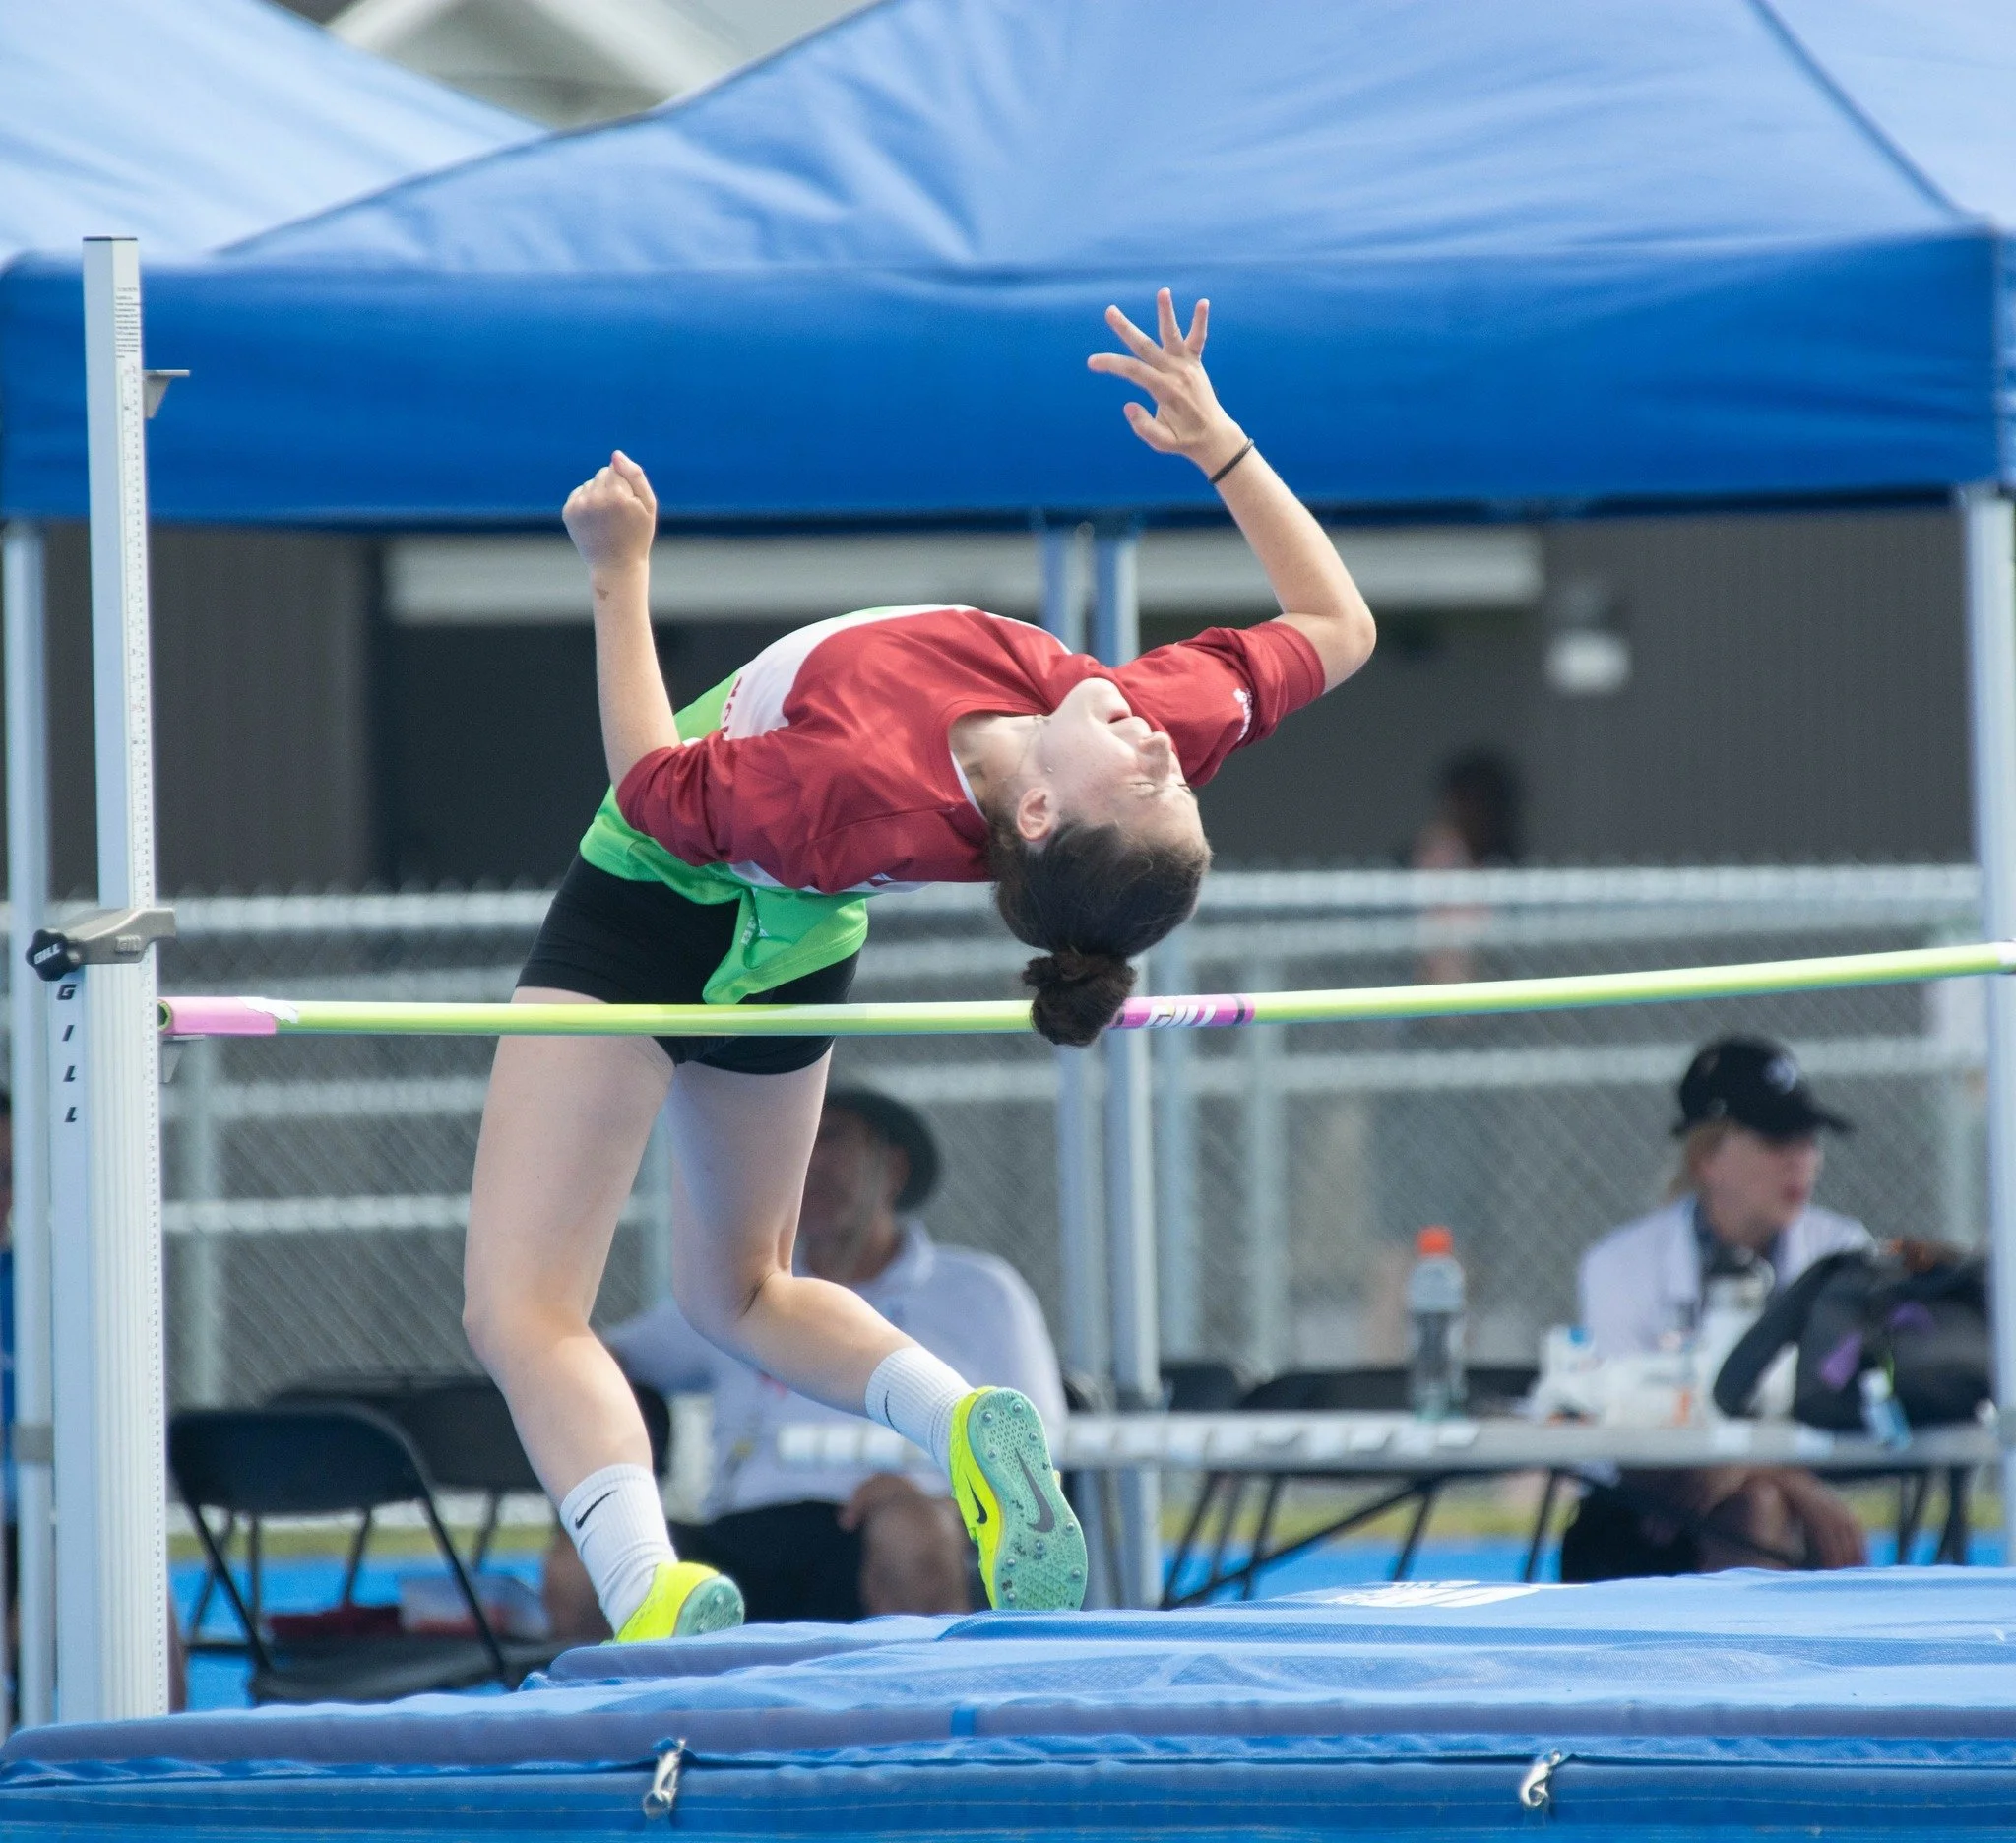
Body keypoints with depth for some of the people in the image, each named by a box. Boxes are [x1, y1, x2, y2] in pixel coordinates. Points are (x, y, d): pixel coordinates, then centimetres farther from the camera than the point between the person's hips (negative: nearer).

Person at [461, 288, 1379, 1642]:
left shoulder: (868, 802, -43)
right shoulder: (1170, 716, -29)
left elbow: (659, 789, -25)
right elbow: (1338, 624, -10)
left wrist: (620, 572, -25)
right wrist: (1220, 444, -12)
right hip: (798, 944, 7)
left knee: (520, 1308, -3)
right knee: (739, 1293, 29)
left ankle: (652, 1592, -26)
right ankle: (969, 1430, 3)